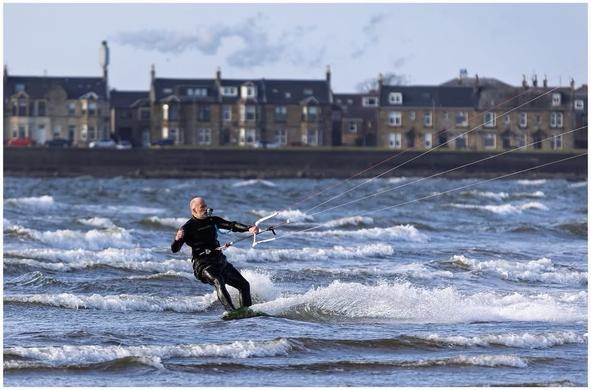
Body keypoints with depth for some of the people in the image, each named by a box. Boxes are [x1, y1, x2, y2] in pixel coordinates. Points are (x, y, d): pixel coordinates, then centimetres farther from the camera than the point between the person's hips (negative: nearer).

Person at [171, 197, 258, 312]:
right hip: (203, 265, -7)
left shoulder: (212, 220, 11)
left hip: (220, 262, 7)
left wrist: (249, 228, -14)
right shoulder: (188, 227, -6)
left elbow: (231, 225, 3)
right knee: (218, 282, -34)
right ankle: (231, 311, -43)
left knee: (244, 285, 8)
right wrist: (178, 239, -34)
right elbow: (174, 249, -10)